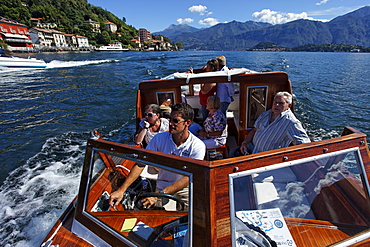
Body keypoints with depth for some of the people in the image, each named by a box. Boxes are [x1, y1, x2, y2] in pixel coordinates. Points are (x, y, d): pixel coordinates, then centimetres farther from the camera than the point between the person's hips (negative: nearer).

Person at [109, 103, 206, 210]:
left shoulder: (198, 146, -17)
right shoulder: (159, 138, -10)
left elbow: (188, 178, -22)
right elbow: (140, 164, -11)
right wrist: (121, 190, -18)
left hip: (186, 190, 0)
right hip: (162, 188, 1)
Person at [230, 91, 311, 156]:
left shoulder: (290, 122, -15)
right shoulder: (266, 114, 8)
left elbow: (305, 142, -19)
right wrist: (245, 142, 0)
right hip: (252, 147, 7)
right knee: (233, 152, -1)